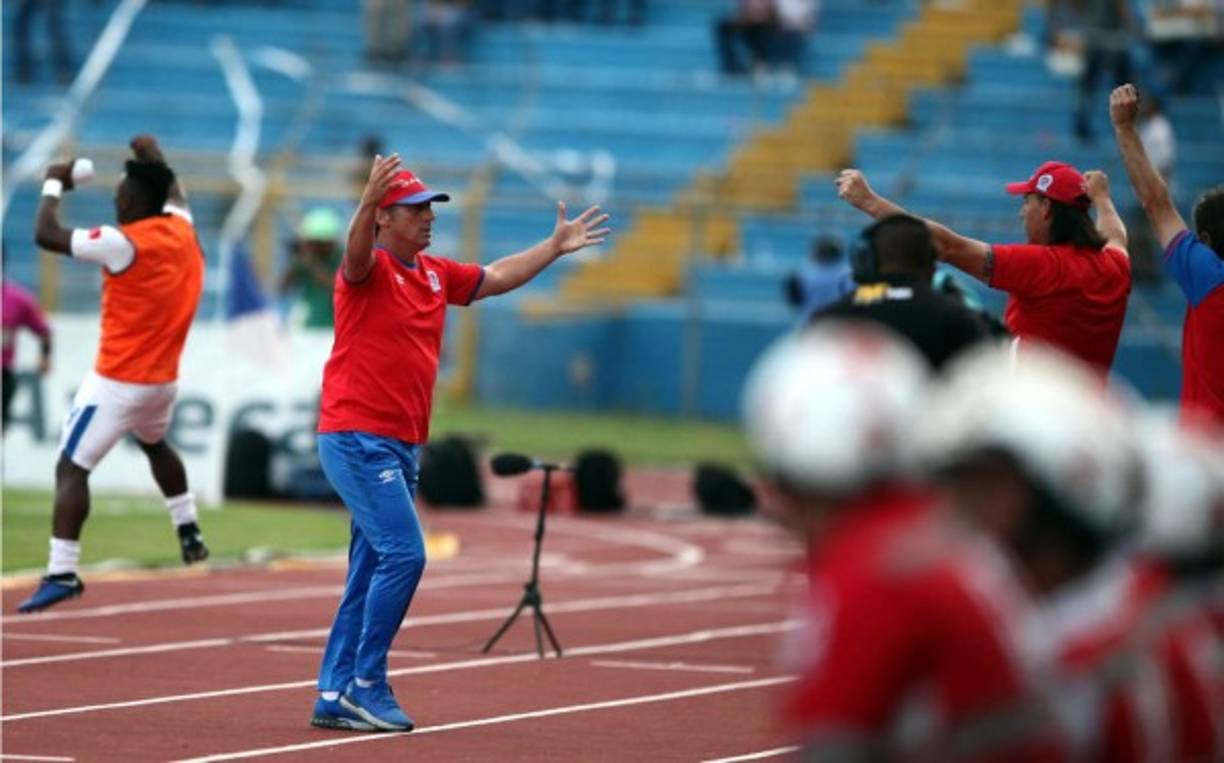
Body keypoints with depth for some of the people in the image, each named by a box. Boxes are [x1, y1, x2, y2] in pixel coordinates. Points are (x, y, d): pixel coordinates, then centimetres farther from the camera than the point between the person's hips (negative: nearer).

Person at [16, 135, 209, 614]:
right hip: (163, 378, 8)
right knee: (155, 445, 36)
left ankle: (62, 573, -23)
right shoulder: (182, 230, 1)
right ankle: (189, 533, 44)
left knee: (71, 468, -11)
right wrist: (155, 158, 42)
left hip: (118, 382, -8)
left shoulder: (124, 244, -21)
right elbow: (174, 195, 27)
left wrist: (54, 184, -4)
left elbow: (46, 235, -19)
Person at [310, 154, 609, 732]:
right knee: (403, 554, -16)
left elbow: (496, 278, 27)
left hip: (402, 446, 9)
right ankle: (366, 685, -10)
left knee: (370, 573, 9)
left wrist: (556, 246, 24)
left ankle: (335, 696, 13)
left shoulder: (435, 274, 14)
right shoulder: (369, 270, -10)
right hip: (357, 439, -9)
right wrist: (367, 202, -51)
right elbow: (356, 255, -33)